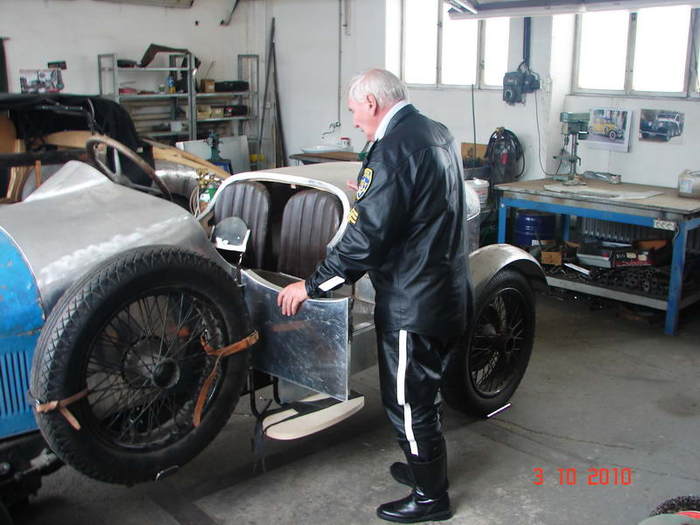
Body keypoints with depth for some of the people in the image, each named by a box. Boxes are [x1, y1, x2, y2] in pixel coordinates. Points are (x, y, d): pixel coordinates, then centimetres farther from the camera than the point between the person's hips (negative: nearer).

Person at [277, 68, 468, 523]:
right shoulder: (438, 134, 8)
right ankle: (425, 466, 42)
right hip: (446, 292, 10)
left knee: (408, 399, 7)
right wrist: (372, 191, 29)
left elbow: (367, 237, -25)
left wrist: (312, 286, -17)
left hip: (410, 302, -10)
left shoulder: (394, 148, -22)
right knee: (423, 391, 24)